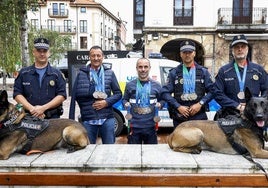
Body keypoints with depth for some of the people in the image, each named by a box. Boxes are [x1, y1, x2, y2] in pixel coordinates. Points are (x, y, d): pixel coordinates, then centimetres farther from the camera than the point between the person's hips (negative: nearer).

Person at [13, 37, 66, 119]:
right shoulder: (23, 73, 12)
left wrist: (43, 108, -12)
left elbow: (62, 95, -1)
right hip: (29, 118, 1)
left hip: (52, 118, -1)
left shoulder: (56, 73, 8)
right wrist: (32, 108, -10)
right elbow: (17, 94, 6)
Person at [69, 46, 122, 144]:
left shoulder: (110, 73, 6)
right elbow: (74, 98, 1)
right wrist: (71, 120, -4)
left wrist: (106, 102, -10)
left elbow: (118, 93, 7)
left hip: (107, 119, 1)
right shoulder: (81, 74, 3)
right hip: (88, 120, 0)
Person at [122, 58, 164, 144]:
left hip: (151, 126, 1)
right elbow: (124, 99, 13)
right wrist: (126, 104, -9)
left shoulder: (156, 85, 5)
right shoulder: (130, 85, 4)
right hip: (134, 126, 0)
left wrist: (160, 104, -8)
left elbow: (162, 100, 14)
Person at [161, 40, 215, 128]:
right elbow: (165, 92, -1)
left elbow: (211, 90, 4)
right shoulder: (174, 73, 6)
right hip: (179, 118, 0)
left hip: (199, 116, 1)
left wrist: (200, 104, -10)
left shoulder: (203, 71, 9)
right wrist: (178, 106, -11)